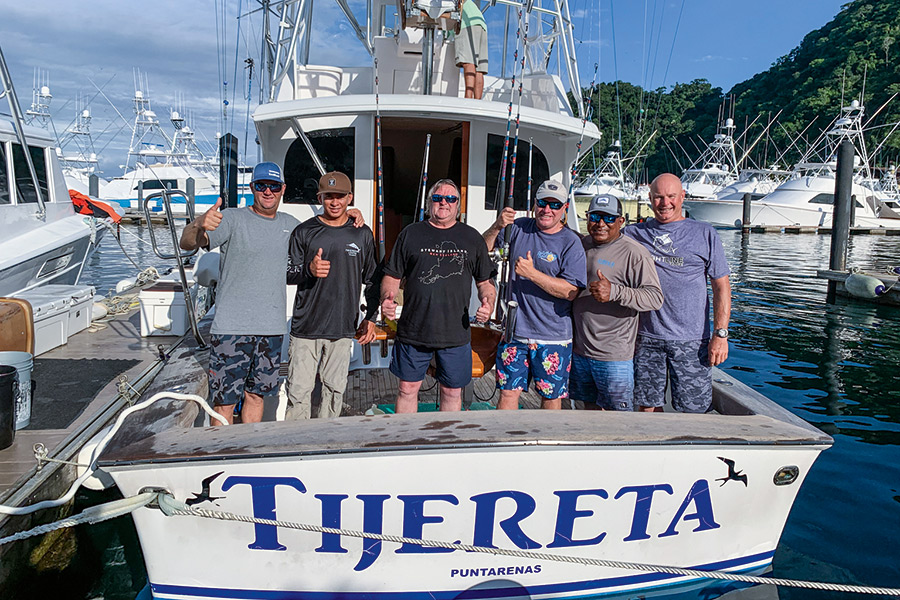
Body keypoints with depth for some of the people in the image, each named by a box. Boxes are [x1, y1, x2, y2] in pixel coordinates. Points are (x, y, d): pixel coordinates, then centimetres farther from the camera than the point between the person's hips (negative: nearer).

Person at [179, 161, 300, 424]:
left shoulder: (290, 225, 12)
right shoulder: (233, 219, -4)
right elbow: (187, 243, -16)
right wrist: (199, 225, -40)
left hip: (272, 327, 4)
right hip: (231, 327, -4)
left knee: (256, 395, 15)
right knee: (224, 402, -2)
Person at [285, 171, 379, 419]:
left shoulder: (362, 235, 7)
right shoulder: (304, 232, 3)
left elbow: (372, 280, 13)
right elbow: (288, 275, 3)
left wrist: (371, 317, 8)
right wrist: (309, 270, -17)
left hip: (344, 328, 1)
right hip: (306, 327, -1)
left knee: (335, 389, 7)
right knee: (299, 389, -2)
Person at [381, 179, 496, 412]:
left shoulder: (472, 238, 9)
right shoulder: (410, 234, 6)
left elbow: (485, 281, 12)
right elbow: (392, 276, 8)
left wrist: (488, 303, -7)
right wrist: (387, 297, -12)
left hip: (456, 333, 1)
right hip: (413, 330, 0)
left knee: (452, 392, 10)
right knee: (408, 388, 8)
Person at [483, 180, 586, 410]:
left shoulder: (571, 242, -5)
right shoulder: (519, 228, 6)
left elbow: (570, 292, -13)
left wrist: (532, 273, -20)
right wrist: (497, 227, -12)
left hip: (553, 337, -2)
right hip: (514, 330, 3)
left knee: (551, 397, 8)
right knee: (508, 392, 6)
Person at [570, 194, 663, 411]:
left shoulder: (634, 253, -11)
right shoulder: (581, 245, 10)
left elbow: (655, 298, -19)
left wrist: (614, 292, -31)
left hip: (614, 355, -6)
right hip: (579, 348, 6)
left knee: (616, 409, -2)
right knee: (590, 405, 17)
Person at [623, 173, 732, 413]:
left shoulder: (705, 234, 5)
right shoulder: (633, 234, 9)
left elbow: (721, 286, 3)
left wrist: (720, 334, -5)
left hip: (691, 340, -1)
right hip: (645, 338, 2)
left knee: (693, 409, 1)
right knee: (647, 407, 8)